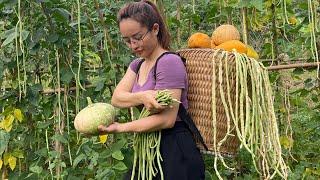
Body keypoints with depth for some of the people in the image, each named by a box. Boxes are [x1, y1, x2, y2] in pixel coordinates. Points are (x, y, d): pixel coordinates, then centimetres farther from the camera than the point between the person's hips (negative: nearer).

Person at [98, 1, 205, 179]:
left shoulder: (169, 62, -14)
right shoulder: (137, 65, 13)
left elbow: (167, 119, -21)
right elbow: (116, 98, -3)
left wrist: (119, 128, -23)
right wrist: (143, 97, -24)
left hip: (176, 153, -8)